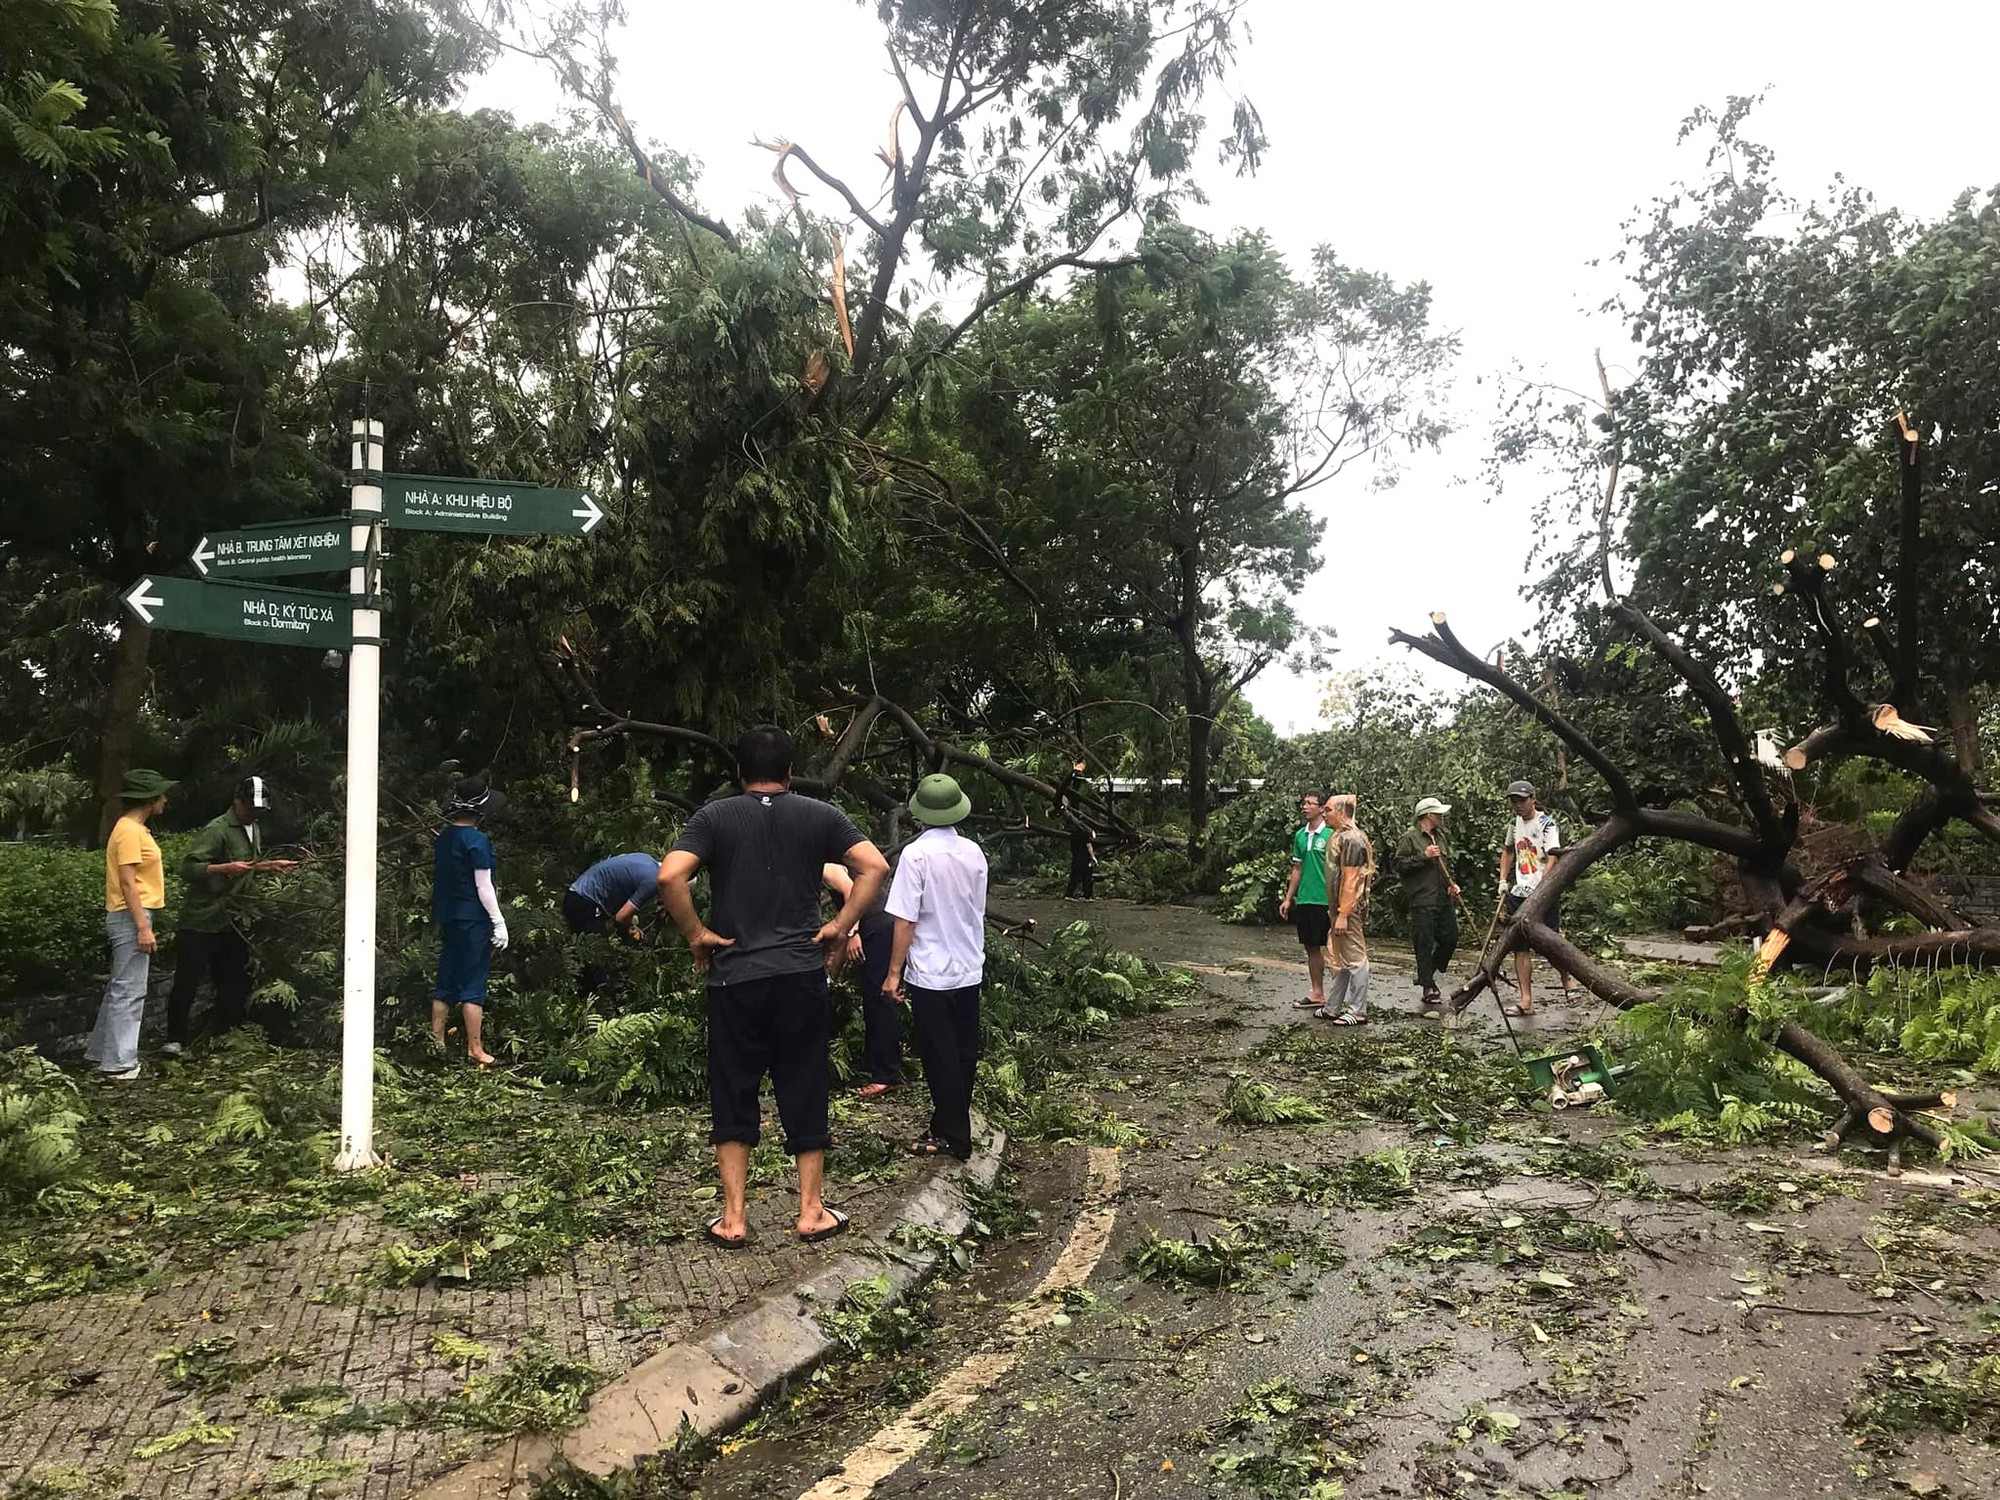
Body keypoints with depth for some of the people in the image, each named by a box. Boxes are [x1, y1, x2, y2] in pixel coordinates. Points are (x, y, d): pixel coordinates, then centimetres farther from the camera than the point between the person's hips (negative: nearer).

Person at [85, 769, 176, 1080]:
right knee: (129, 991, -7)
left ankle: (101, 1051, 27)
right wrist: (143, 927, -22)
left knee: (119, 989, 17)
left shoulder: (134, 829, 16)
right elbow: (127, 882, -20)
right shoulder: (129, 831, -15)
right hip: (131, 918, -11)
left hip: (132, 918, 11)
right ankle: (119, 1063, -3)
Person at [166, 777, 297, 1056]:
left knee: (233, 981, 12)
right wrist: (226, 868, -33)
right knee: (187, 981, -3)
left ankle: (226, 1034, 23)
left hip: (232, 921, 8)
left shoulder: (255, 831, 13)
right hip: (202, 920, -8)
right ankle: (175, 1040, 4)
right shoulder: (217, 830, -15)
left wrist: (271, 866, 13)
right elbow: (188, 868, -23)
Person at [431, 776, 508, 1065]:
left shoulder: (444, 838, 8)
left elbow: (439, 881, 14)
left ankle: (436, 1041, 21)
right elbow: (483, 886, -16)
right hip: (474, 921, -8)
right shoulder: (477, 840, -16)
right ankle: (475, 1049, 1)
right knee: (473, 986, -3)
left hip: (447, 918, 8)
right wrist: (499, 922, -12)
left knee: (445, 982, 14)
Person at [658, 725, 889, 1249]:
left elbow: (669, 876, -15)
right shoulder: (820, 815, 3)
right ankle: (811, 1212, 18)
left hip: (735, 977, -1)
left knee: (732, 1097, 11)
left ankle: (733, 1219, 15)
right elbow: (875, 866, -7)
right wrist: (841, 927, -1)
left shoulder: (715, 817, 0)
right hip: (802, 976, 1)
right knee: (805, 1093, 11)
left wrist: (695, 934, -4)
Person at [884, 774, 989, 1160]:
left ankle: (952, 1136, 13)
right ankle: (950, 1125, 28)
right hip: (970, 970, 6)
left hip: (931, 974, -6)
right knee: (963, 1053, 15)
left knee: (940, 1058, 5)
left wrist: (894, 972, -8)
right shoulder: (974, 852, 0)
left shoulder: (916, 855, -17)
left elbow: (905, 921, -16)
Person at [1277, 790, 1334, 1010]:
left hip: (1324, 900, -7)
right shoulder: (1300, 835, 11)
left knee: (1330, 947, -1)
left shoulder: (1330, 835, -8)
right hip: (1304, 900, 7)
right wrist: (1288, 898, 14)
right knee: (1311, 948, 12)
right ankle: (1317, 993, 21)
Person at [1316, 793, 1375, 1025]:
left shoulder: (1351, 839, -17)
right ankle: (1332, 1008, 24)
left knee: (1355, 959, -3)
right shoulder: (1340, 836, 14)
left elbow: (1350, 880, -21)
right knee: (1338, 960, 16)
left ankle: (1358, 1012, 3)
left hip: (1349, 910, -10)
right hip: (1338, 909, 10)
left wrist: (1343, 914, -22)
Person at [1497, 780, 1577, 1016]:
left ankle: (1567, 985, 27)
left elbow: (1552, 858, -18)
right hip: (1519, 893, 6)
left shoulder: (1547, 824, -9)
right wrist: (1503, 880, 17)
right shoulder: (1514, 823, 12)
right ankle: (1526, 1001, 3)